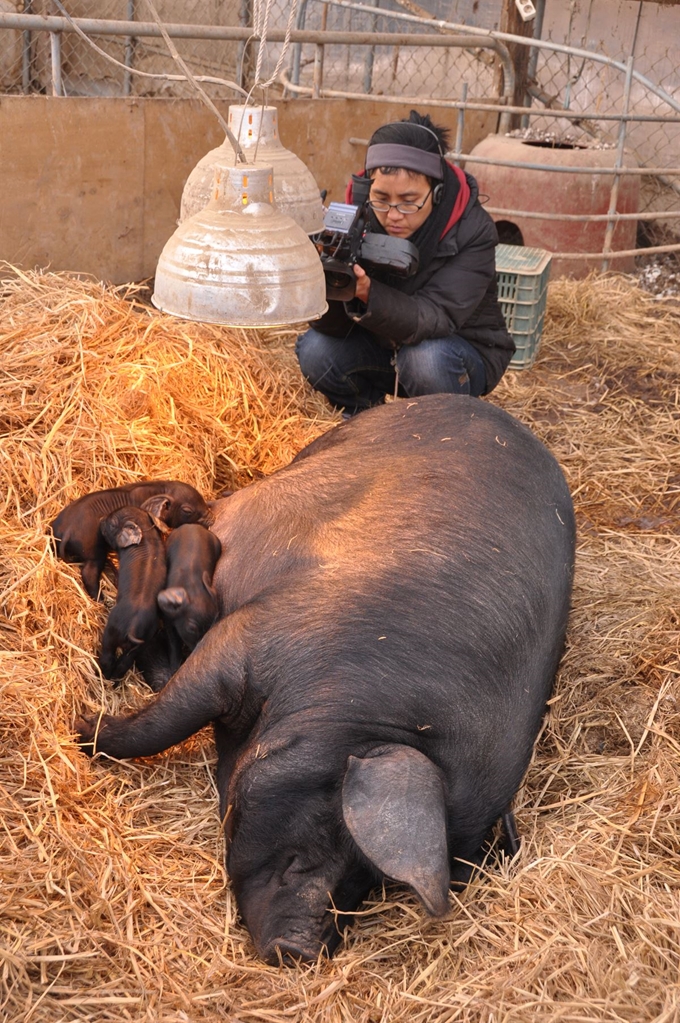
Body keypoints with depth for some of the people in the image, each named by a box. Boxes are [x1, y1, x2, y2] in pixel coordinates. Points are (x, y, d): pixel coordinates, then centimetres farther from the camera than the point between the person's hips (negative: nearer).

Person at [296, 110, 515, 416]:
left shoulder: (472, 230, -24)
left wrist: (368, 294, -52)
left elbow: (434, 320, -35)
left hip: (466, 352, -3)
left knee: (425, 359, -36)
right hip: (384, 344, 4)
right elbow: (331, 325, -18)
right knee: (314, 349, -21)